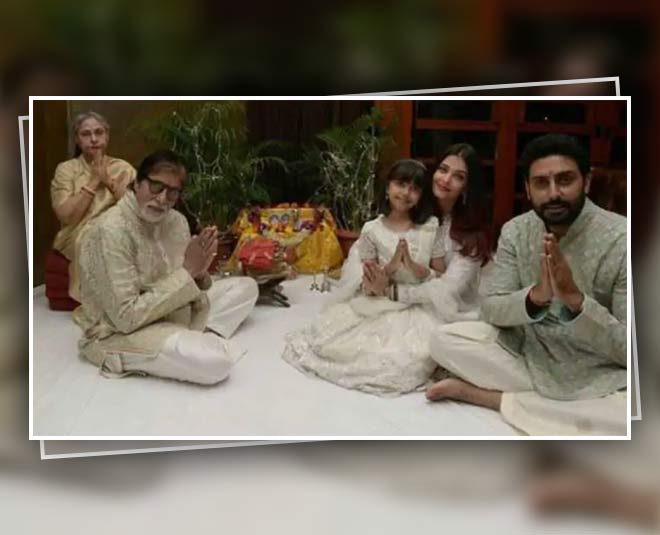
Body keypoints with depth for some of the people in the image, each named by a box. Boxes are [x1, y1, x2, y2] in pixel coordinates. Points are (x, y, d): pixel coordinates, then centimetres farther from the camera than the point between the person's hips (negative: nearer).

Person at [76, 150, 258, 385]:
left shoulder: (176, 221, -1)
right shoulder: (112, 231, -25)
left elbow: (183, 286, 7)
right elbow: (125, 317, -27)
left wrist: (199, 273, -18)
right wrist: (187, 271, -26)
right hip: (118, 333, -8)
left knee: (245, 286, 9)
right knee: (217, 359, -31)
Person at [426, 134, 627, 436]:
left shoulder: (620, 240, -18)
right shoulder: (515, 231, -4)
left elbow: (629, 349, -19)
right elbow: (490, 309, -7)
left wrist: (575, 299, -34)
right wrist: (535, 296, -28)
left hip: (599, 375, -2)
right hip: (527, 352, 3)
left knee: (624, 416, -35)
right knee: (443, 340, -14)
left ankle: (489, 395, -19)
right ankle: (549, 404, -11)